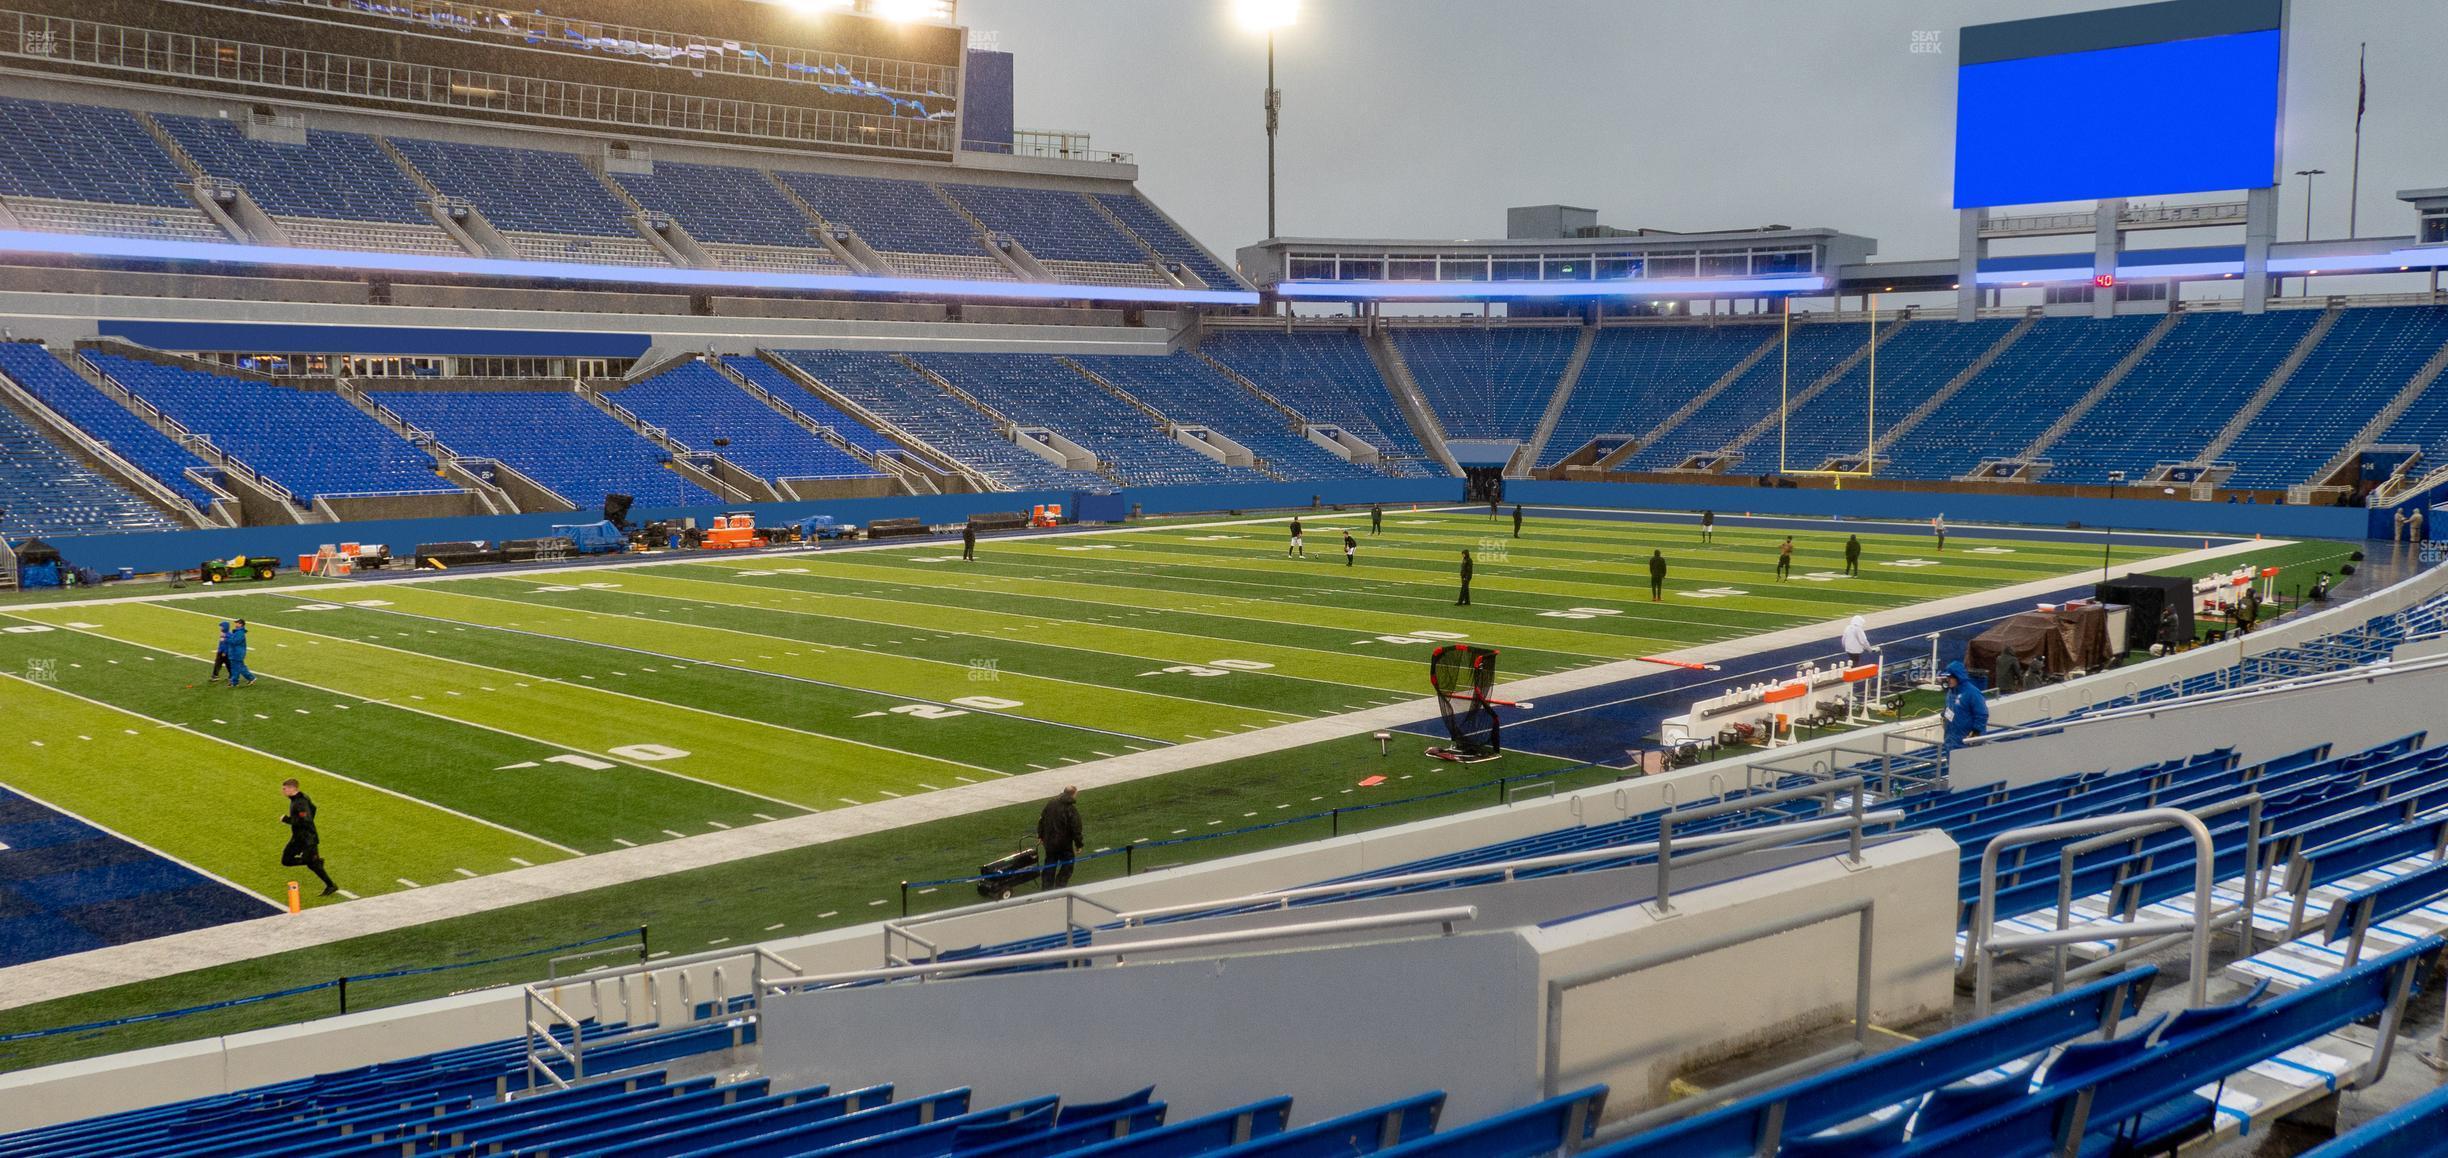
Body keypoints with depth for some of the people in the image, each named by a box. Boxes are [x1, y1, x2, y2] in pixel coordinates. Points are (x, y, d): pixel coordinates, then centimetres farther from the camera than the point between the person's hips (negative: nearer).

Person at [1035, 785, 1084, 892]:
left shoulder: (1050, 803, 2)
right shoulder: (1071, 809, -18)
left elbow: (1041, 820, 11)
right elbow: (1076, 829, -17)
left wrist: (1040, 836, 21)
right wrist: (1079, 844, -7)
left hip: (1049, 842, 6)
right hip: (1064, 844, -6)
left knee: (1049, 866, 17)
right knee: (1067, 865, 10)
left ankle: (1045, 889, 20)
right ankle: (1059, 887, 6)